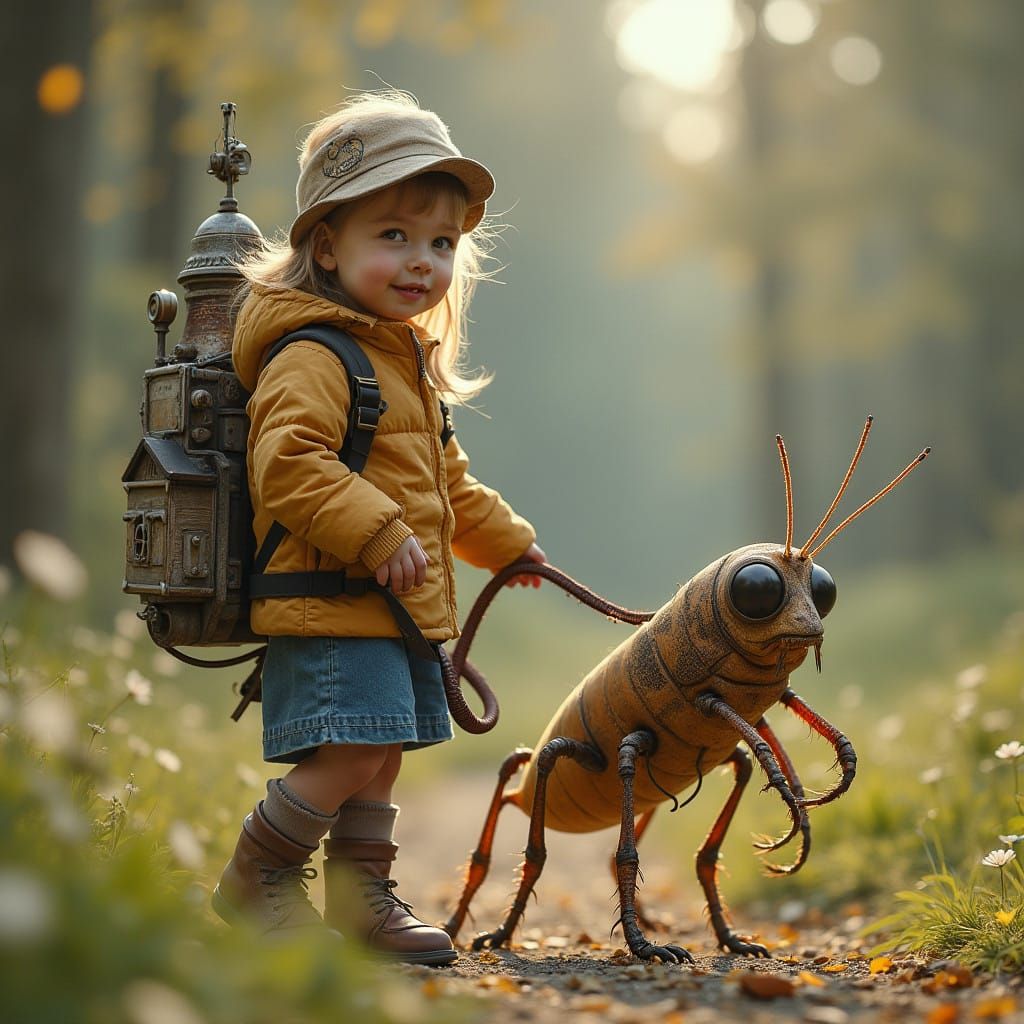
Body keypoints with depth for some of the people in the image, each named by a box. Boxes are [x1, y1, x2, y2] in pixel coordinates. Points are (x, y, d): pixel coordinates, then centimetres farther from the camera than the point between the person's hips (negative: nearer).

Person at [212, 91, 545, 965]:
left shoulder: (408, 361, 20)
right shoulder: (312, 357, -14)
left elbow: (444, 481, 32)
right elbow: (287, 464, -27)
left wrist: (505, 539, 35)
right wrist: (377, 534, -29)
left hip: (398, 610, 10)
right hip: (332, 606, -10)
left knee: (380, 758, 14)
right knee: (350, 754, -13)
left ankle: (364, 898, 26)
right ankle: (257, 882, 6)